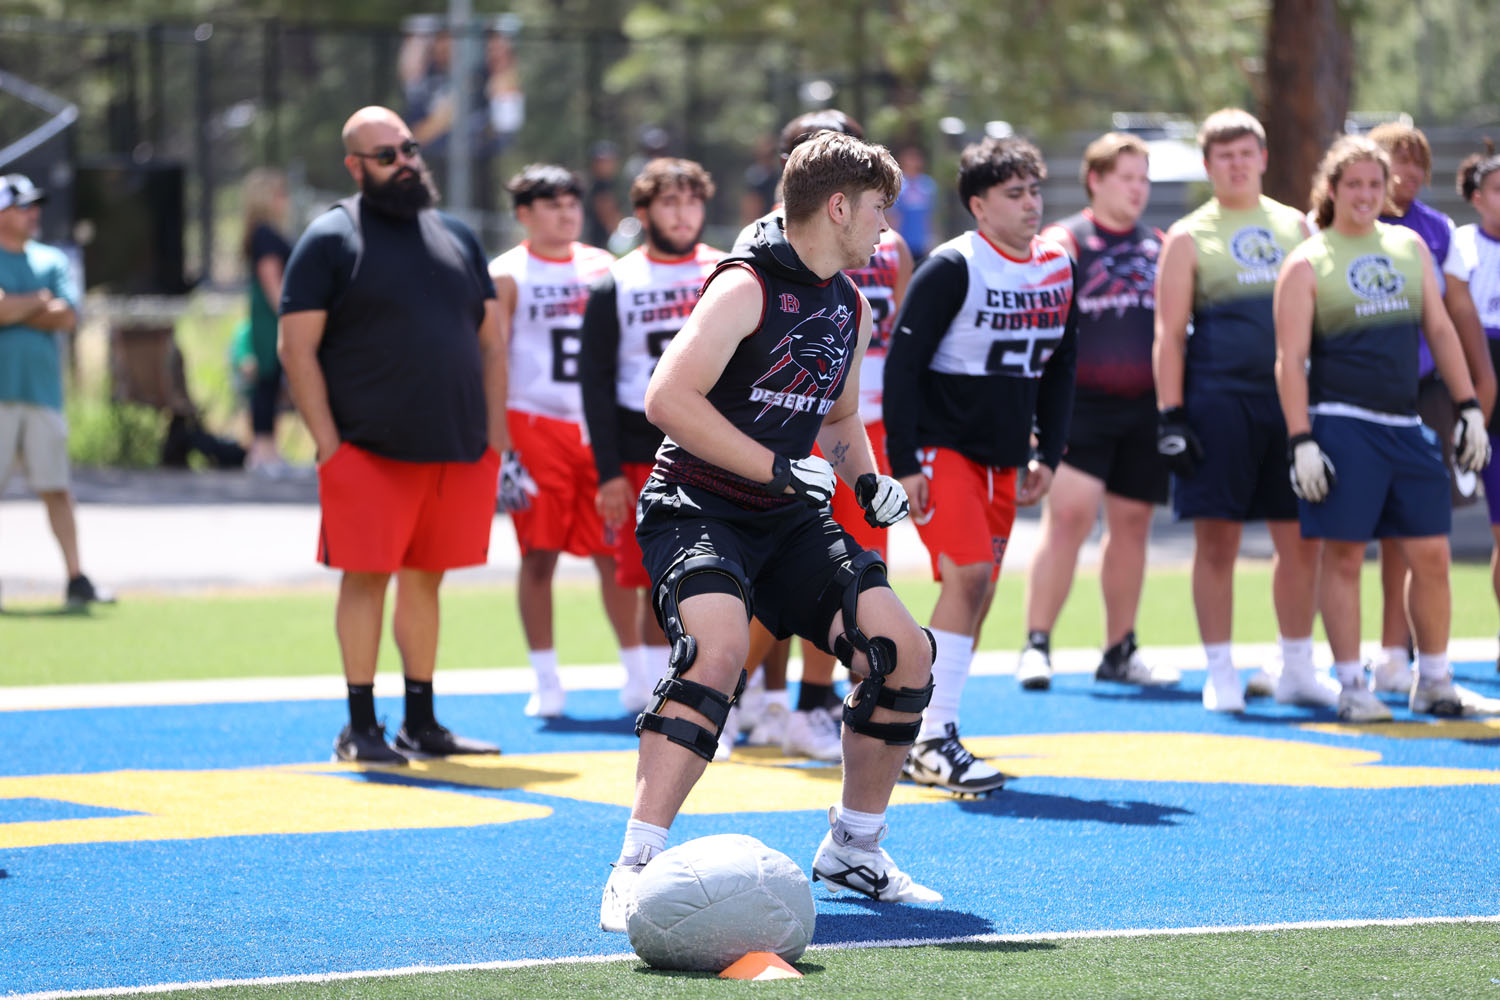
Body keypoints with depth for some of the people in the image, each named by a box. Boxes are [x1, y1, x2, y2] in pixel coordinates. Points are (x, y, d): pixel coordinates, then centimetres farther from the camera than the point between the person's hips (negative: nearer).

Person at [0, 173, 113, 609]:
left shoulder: (52, 261, 15)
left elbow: (67, 316, 1)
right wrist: (40, 302, -2)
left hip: (43, 391, 4)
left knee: (57, 489, 1)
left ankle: (76, 579, 1)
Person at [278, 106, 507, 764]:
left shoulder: (456, 237, 15)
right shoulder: (330, 240, -2)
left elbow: (490, 344, 18)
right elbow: (297, 350, -6)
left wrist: (496, 439, 9)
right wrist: (330, 449, -12)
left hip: (458, 454, 5)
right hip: (370, 452, -5)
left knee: (425, 578, 11)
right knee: (367, 576, -4)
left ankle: (421, 723, 19)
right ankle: (360, 727, 3)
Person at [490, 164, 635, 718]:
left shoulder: (602, 267, 12)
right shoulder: (507, 275, 0)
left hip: (599, 426, 3)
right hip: (534, 424, -3)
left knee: (616, 552, 2)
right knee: (539, 554, -2)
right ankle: (547, 682, 6)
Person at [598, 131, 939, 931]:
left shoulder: (850, 308, 13)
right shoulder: (745, 288, -14)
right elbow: (668, 398, -23)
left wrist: (867, 480, 8)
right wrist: (779, 467, -23)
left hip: (790, 519, 8)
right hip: (697, 506, -8)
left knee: (903, 653, -2)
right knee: (719, 646, -32)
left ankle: (853, 848, 17)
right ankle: (635, 867, -28)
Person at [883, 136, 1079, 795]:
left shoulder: (1058, 270, 7)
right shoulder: (952, 269, -14)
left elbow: (1059, 369, 17)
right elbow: (902, 365, -14)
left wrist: (1049, 455, 11)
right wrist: (904, 464, -17)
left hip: (1003, 456, 7)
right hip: (940, 446, -7)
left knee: (975, 592, 6)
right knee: (969, 573, -19)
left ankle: (924, 737, 15)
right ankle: (933, 744, -15)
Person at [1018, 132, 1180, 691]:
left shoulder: (1159, 247, 15)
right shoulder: (1064, 242, -1)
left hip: (1144, 408, 5)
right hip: (1081, 405, -5)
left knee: (1132, 523, 9)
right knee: (1070, 515, -14)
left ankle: (1119, 652, 17)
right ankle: (1037, 645, -7)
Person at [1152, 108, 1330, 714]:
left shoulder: (1294, 227, 14)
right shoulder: (1189, 238, 2)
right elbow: (1169, 333, -2)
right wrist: (1171, 416, -9)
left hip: (1290, 398, 4)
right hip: (1218, 401, -4)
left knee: (1301, 538, 4)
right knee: (1217, 540, -2)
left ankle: (1296, 670, 16)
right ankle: (1220, 676, 5)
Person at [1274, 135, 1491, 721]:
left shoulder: (1409, 246, 14)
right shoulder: (1307, 264, -2)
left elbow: (1440, 330, 16)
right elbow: (1290, 359, -6)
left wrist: (1468, 407, 9)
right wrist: (1300, 441, -13)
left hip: (1406, 426, 5)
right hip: (1341, 425, -5)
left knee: (1431, 555, 3)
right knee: (1343, 556, -3)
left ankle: (1433, 680, 15)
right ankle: (1351, 687, 3)